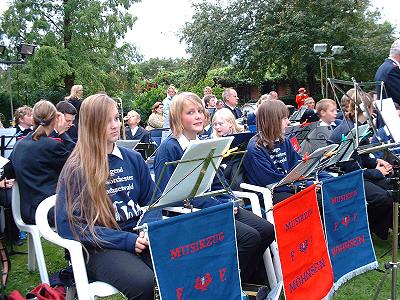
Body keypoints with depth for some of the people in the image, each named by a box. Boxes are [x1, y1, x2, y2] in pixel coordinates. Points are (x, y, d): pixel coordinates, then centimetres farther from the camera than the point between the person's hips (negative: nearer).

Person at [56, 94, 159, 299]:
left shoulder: (133, 159, 11)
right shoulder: (75, 169, -3)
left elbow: (151, 202, 16)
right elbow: (69, 225, -8)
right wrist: (127, 240, -15)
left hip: (138, 237, 4)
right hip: (101, 247, -3)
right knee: (145, 283, -31)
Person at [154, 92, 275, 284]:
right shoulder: (168, 149, -10)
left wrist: (228, 202, -4)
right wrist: (218, 206, -19)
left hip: (218, 205, 8)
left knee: (267, 230, -5)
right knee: (249, 237, -22)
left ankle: (246, 281, 11)